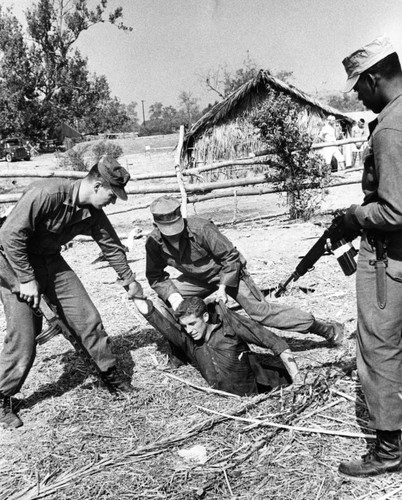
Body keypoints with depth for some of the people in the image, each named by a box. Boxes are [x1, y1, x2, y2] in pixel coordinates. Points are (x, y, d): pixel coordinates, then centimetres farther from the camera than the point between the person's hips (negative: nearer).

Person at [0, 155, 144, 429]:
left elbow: (112, 247, 8)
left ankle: (112, 374, 22)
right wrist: (27, 280, -24)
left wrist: (130, 281, 17)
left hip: (51, 261, 6)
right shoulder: (47, 193, -29)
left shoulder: (93, 214, -7)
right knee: (23, 337, -8)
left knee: (88, 318, 2)